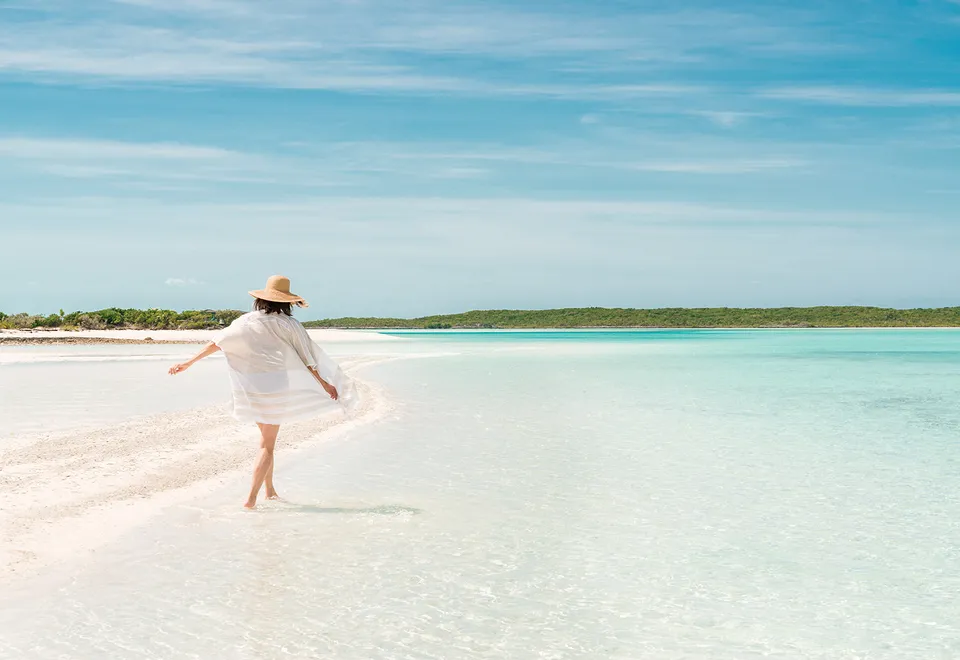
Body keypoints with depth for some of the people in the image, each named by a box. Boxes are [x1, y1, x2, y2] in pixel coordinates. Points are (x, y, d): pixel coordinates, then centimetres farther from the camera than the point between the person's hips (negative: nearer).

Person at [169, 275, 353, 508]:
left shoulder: (247, 321, 2)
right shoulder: (289, 325, -5)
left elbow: (217, 343, 1)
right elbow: (307, 359, 0)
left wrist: (188, 363, 8)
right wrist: (324, 384, 12)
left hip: (251, 389, 4)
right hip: (275, 387, -4)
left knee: (267, 439, 22)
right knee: (267, 446, 3)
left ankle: (270, 490, 26)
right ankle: (251, 497, -5)